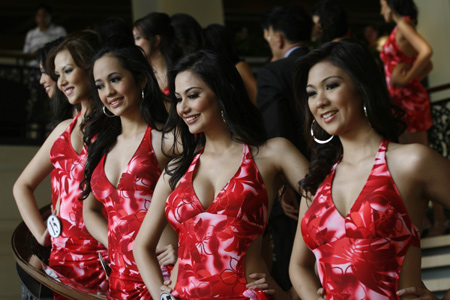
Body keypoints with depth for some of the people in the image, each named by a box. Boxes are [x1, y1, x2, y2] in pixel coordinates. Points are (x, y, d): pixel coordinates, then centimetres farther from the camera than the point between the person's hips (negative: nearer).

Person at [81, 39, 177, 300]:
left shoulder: (164, 139, -6)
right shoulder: (100, 143, 14)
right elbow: (90, 210, 22)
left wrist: (181, 248, -21)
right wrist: (116, 246, 4)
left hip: (162, 276, -6)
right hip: (120, 279, 6)